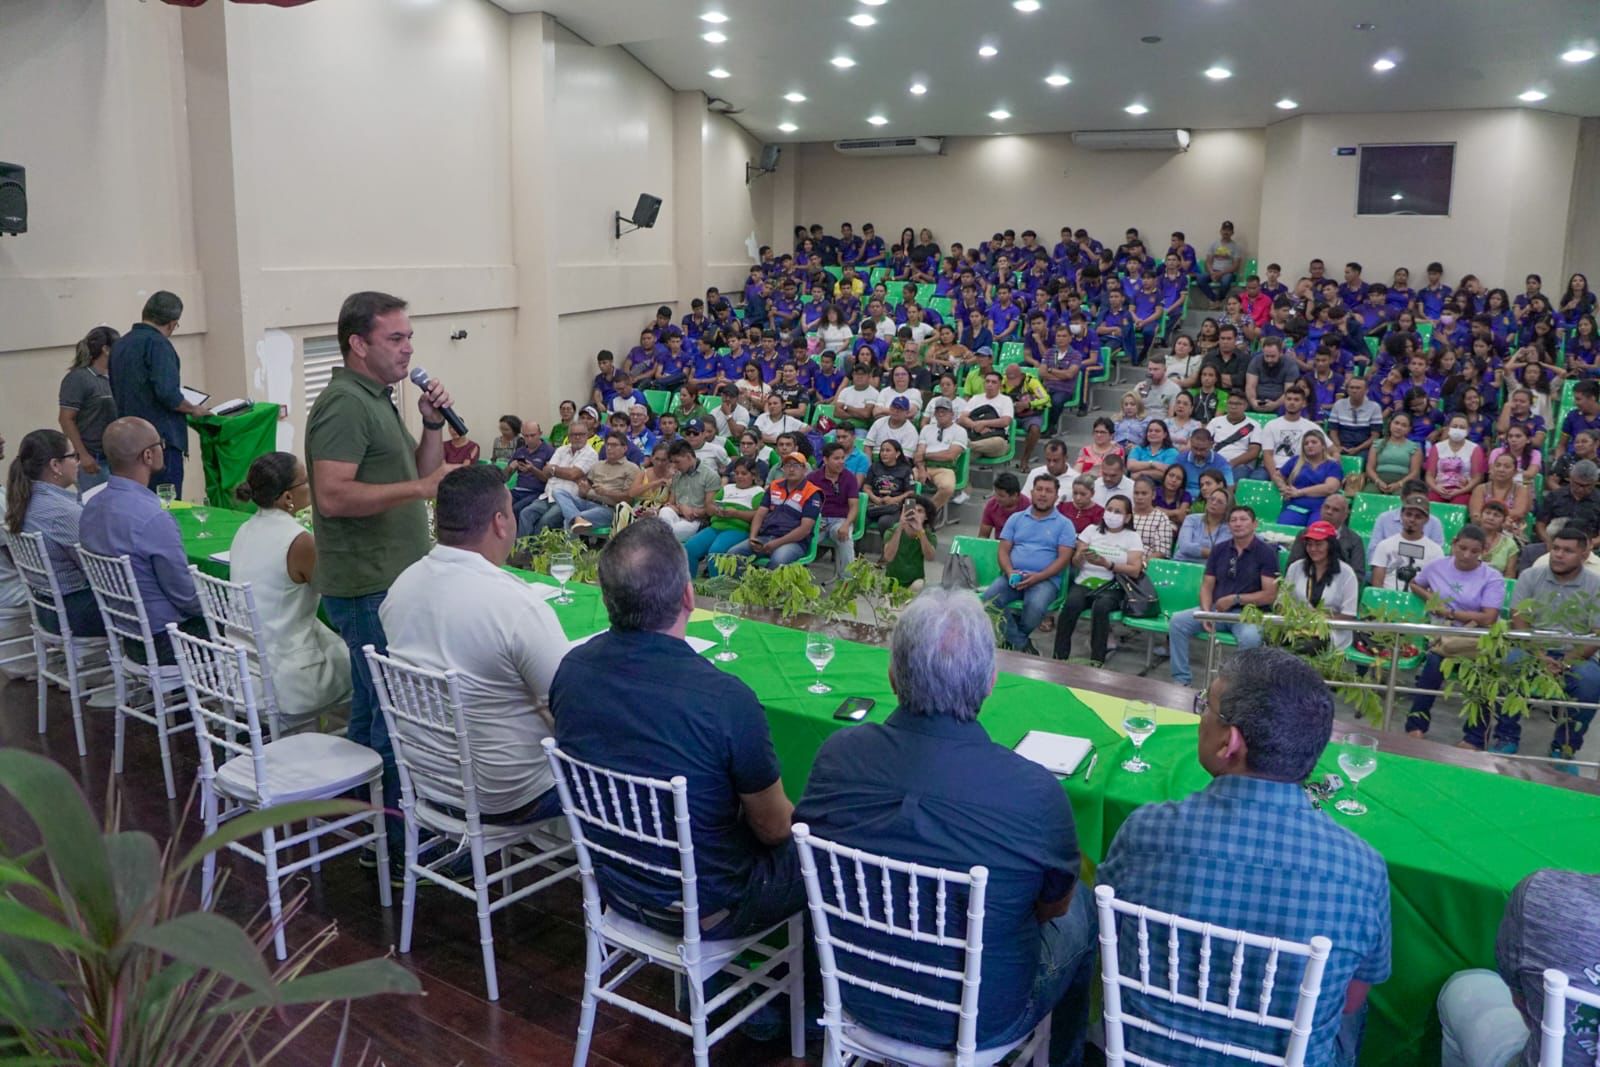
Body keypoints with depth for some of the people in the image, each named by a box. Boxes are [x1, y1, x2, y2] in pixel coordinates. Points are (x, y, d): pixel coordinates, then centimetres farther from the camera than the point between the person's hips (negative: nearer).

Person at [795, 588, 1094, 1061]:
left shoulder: (837, 754, -20)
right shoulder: (1036, 792, -30)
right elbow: (1054, 906, -9)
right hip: (980, 1022, -3)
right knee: (1080, 911, 24)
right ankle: (1059, 1058, 44)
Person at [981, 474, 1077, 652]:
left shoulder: (1064, 524, 9)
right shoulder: (1016, 519, 18)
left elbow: (1064, 558, -1)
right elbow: (1003, 550, 11)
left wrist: (1038, 577, -15)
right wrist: (1010, 572, -11)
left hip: (1046, 579, -2)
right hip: (1013, 576, 3)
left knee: (1036, 606, -36)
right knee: (989, 598, -28)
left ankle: (1013, 640, -4)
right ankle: (1022, 644, -16)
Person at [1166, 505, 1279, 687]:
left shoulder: (1266, 552, -2)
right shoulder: (1219, 550, 12)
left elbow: (1270, 595, -8)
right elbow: (1206, 586, 10)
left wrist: (1235, 599, -12)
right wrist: (1206, 612, -8)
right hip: (1216, 609, 5)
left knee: (1250, 638, -38)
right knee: (1177, 621, -15)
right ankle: (1181, 680, -10)